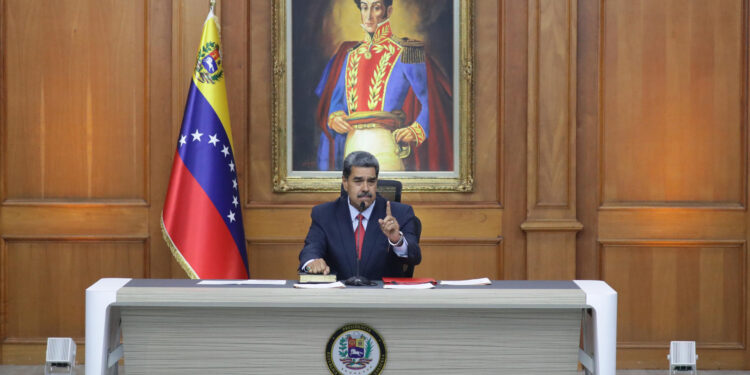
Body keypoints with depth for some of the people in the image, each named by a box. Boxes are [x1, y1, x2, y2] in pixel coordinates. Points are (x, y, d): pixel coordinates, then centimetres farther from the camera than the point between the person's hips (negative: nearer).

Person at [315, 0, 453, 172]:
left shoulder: (404, 54, 1)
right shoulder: (349, 54, 17)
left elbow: (432, 101, -3)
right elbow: (335, 99, 20)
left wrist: (416, 131, -19)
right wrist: (333, 118, -1)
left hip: (387, 150, -4)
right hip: (352, 147, 5)